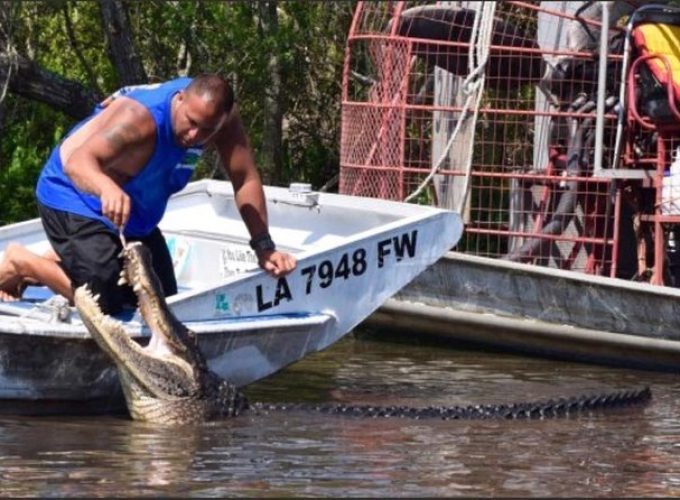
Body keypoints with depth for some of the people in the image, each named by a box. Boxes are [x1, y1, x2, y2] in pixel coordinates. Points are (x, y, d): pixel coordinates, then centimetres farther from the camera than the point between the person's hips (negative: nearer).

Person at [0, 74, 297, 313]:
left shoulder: (221, 115, -19)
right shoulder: (140, 117, -37)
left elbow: (246, 180, -12)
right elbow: (77, 162, -49)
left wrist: (264, 248, -17)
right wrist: (106, 188, -70)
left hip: (136, 213, 8)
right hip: (74, 195, -8)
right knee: (103, 300, -21)